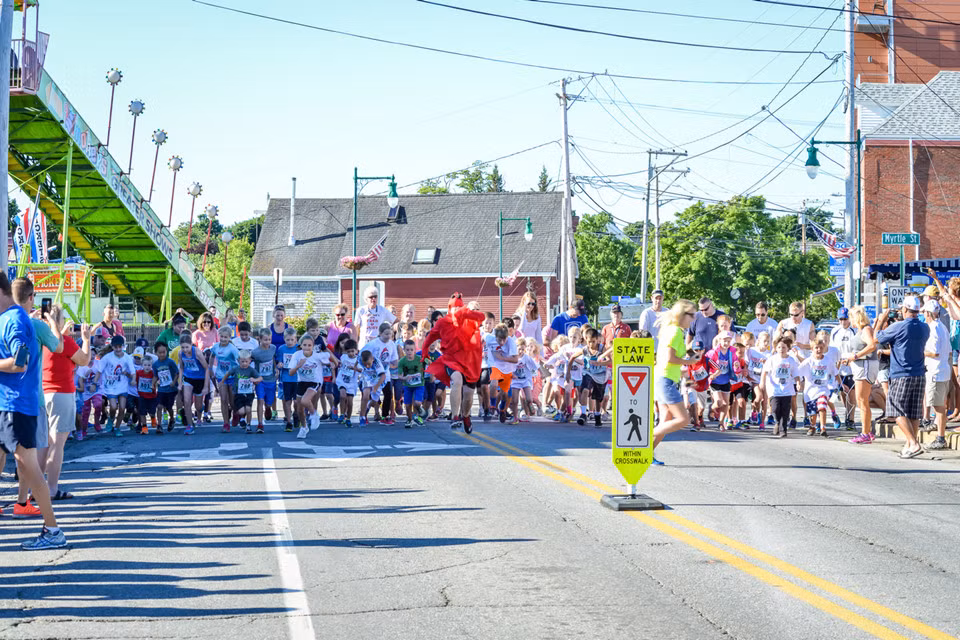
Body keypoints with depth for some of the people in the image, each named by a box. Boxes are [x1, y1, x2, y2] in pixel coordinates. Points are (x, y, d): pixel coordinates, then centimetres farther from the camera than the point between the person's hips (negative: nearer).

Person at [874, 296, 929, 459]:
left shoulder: (898, 327, -15)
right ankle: (909, 445, 15)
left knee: (899, 412, -3)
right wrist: (888, 323, 25)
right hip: (919, 375, 6)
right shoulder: (925, 328, 6)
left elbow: (877, 338, -1)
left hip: (901, 376, -6)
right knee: (914, 413, 10)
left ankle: (914, 444, -15)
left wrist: (881, 320, 14)